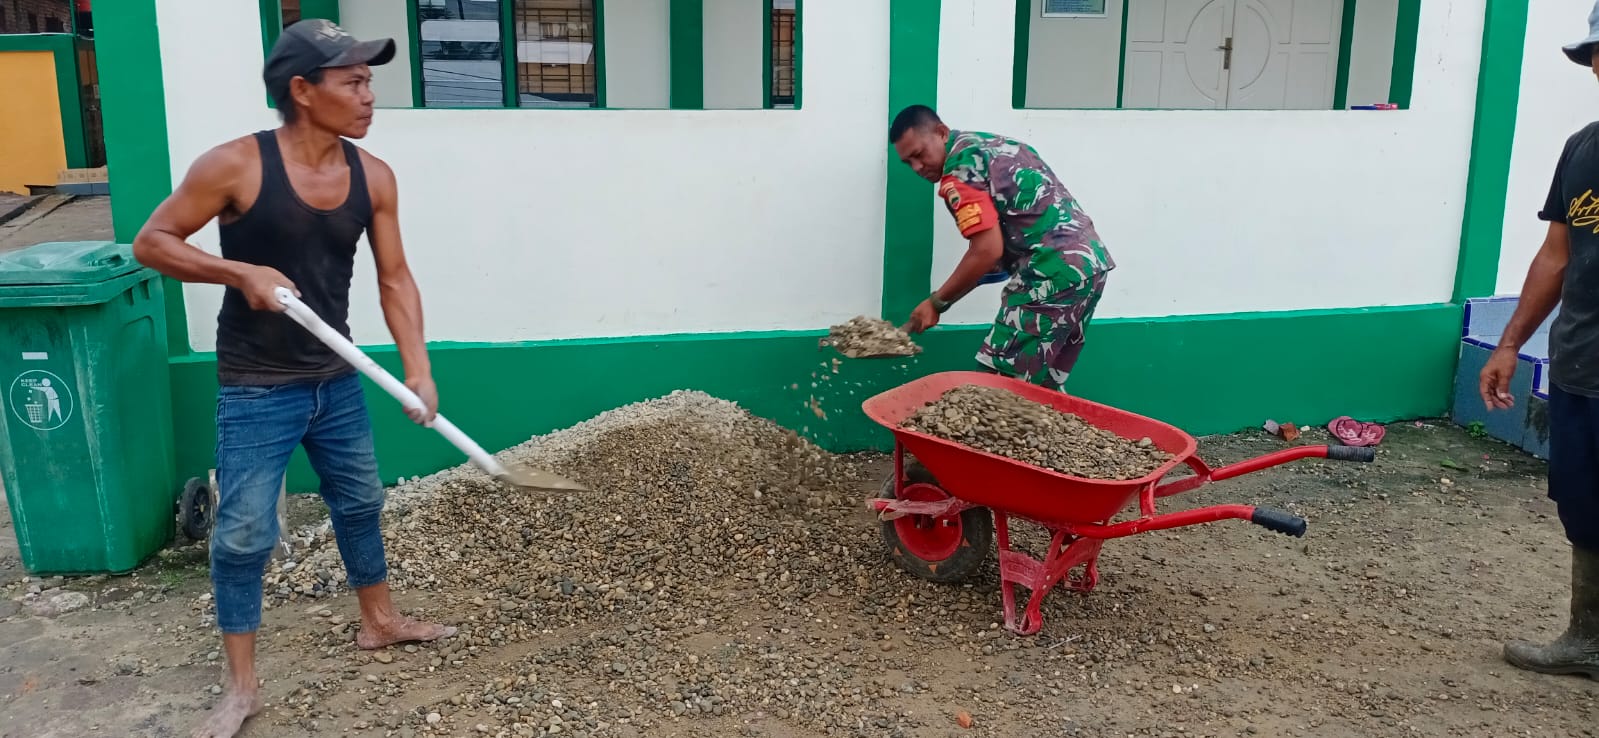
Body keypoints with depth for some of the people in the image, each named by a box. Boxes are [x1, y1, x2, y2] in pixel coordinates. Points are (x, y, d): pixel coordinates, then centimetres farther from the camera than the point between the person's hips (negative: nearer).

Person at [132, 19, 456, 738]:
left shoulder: (373, 177, -4)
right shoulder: (235, 165, -18)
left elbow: (394, 279, -1)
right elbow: (152, 242, -9)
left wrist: (418, 369, -11)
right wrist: (241, 271, -24)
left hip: (337, 380, 5)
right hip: (256, 390, -5)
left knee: (360, 503, 20)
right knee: (244, 535, 1)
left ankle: (379, 620, 42)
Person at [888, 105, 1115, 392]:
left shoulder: (959, 168, -8)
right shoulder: (992, 144, 21)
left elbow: (988, 250, -15)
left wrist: (937, 302, -5)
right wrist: (1006, 262, 21)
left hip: (1055, 271, -10)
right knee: (1045, 384, 15)